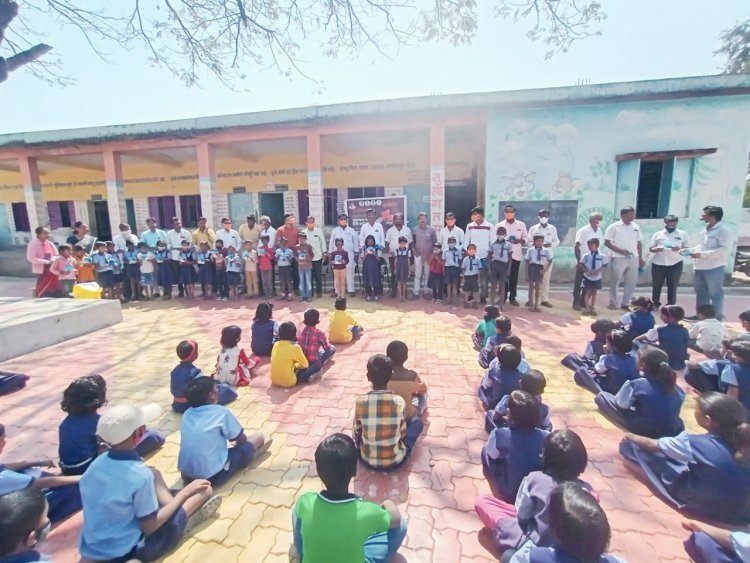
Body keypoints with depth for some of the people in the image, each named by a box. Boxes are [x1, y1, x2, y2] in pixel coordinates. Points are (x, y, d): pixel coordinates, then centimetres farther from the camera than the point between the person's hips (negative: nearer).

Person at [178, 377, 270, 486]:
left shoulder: (187, 414, 5)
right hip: (213, 476, -6)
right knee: (258, 437, 3)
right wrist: (239, 441, 25)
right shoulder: (221, 412, -11)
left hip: (186, 475, 7)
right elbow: (241, 439, 2)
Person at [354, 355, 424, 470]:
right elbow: (402, 434, -4)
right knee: (417, 421, 17)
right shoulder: (399, 402, -19)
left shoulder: (360, 401, -18)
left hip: (367, 460, 2)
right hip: (396, 460, -2)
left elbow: (357, 432, -2)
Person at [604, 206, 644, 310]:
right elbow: (606, 242, -7)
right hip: (619, 259, -5)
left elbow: (639, 243, 14)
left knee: (631, 282, 8)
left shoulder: (636, 226, 9)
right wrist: (619, 250, -17)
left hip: (633, 258, 5)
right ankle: (613, 303, 16)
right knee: (615, 282, 4)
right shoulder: (614, 227, -7)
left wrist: (640, 258, 12)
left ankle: (625, 303, 20)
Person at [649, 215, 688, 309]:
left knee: (673, 286, 5)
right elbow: (650, 249, 6)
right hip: (658, 264, 0)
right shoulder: (658, 234, 6)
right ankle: (655, 304, 18)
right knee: (656, 285, 6)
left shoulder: (682, 234, 7)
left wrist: (680, 249, -16)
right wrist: (655, 249, -17)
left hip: (675, 264, 0)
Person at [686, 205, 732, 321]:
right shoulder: (705, 230, 15)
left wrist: (702, 254, -24)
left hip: (714, 268, -8)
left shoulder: (723, 230, -11)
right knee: (701, 293, 17)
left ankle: (717, 319, 10)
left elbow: (724, 250, -19)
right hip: (700, 267, 8)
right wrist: (689, 250, 8)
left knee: (715, 294, 1)